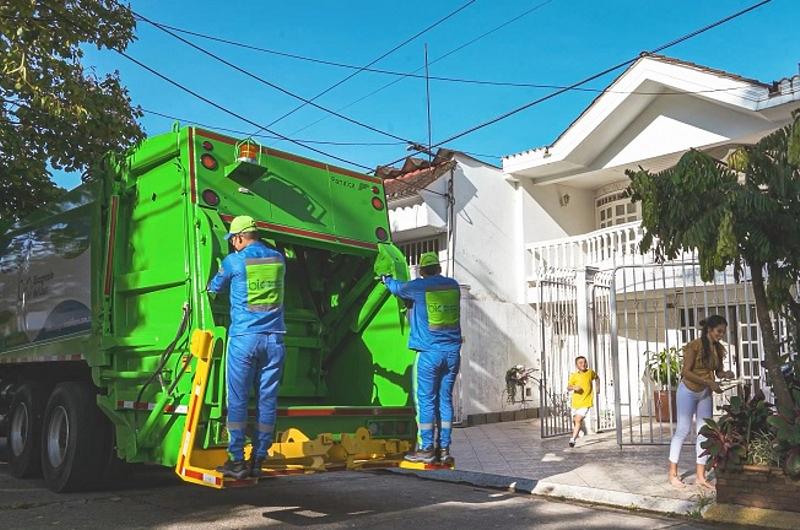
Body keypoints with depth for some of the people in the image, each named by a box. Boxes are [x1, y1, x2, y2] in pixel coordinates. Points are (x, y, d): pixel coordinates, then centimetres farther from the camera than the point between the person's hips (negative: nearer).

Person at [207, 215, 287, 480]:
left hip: (244, 338, -3)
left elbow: (213, 288, 15)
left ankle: (237, 460, 5)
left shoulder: (234, 261, -2)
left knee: (237, 400, 3)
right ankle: (258, 460, 10)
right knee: (267, 399, 6)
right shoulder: (279, 259, 9)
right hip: (275, 339, 4)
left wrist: (208, 288, 38)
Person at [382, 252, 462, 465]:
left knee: (425, 400, 2)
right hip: (453, 351, 5)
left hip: (429, 352, -5)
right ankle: (444, 449, 12)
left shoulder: (417, 287, -5)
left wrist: (386, 279, 38)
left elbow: (397, 288, 14)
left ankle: (426, 449, 4)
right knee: (445, 400, 9)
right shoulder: (453, 285, 9)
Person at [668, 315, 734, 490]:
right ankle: (672, 474, 8)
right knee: (682, 431, -2)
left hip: (705, 394, 6)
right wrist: (708, 382, -26)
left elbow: (718, 371, 11)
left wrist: (725, 374, -12)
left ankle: (700, 476, 12)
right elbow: (685, 372, -20)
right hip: (689, 391, -6)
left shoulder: (718, 349, 2)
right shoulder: (695, 346, -18)